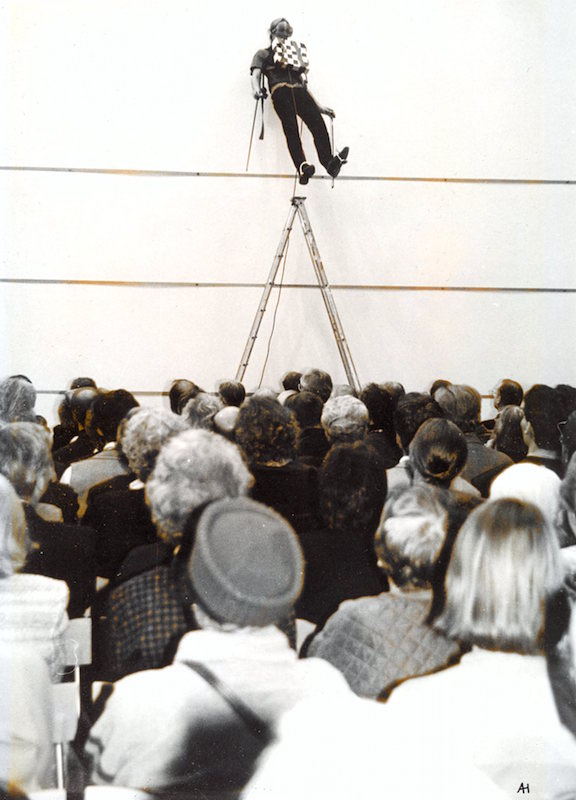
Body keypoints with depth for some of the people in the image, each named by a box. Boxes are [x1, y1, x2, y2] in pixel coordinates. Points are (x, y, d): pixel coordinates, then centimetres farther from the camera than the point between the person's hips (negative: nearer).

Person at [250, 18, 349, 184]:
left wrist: (318, 106, 24)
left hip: (299, 90, 4)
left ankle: (329, 162, -39)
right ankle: (302, 167, -45)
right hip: (280, 91, -4)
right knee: (290, 127, -26)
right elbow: (256, 73, 4)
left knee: (318, 123, -21)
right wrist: (256, 89, -20)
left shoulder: (294, 53, 38)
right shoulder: (263, 54, 24)